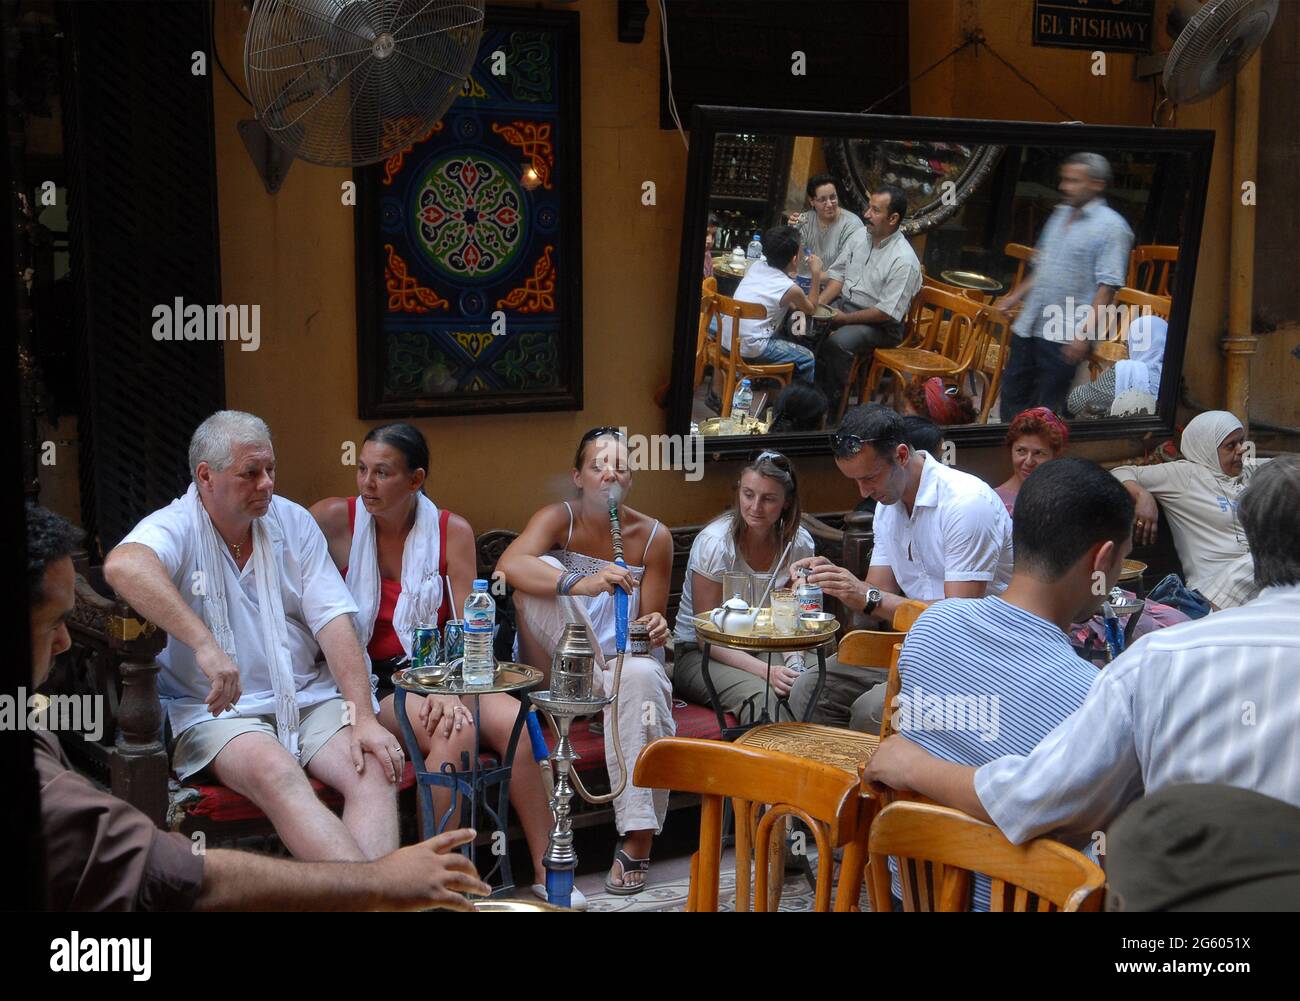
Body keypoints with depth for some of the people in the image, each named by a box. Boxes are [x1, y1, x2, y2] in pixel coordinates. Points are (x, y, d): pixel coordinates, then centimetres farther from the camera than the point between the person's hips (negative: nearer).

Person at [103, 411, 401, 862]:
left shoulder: (293, 522, 9)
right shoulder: (177, 527, -5)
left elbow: (333, 621, 2)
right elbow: (123, 566, -30)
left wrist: (364, 718, -10)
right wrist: (204, 644, -40)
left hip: (309, 697, 5)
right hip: (217, 710, -4)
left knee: (376, 769, -24)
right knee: (276, 773, -35)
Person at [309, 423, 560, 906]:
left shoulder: (452, 531, 2)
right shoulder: (332, 520, -3)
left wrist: (450, 688, -21)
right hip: (372, 679, -3)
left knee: (516, 722, -23)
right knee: (455, 733, -31)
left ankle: (546, 873, -14)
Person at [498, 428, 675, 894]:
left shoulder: (653, 536, -2)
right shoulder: (559, 519, -8)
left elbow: (648, 623, 4)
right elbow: (508, 564, -30)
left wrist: (655, 629, -22)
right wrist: (580, 584, -46)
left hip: (621, 661, 1)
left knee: (641, 676, -37)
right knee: (545, 571, -23)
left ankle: (636, 843, -33)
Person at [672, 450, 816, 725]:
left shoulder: (799, 544, -4)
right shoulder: (714, 543, -18)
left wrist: (794, 664, -18)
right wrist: (765, 671, -29)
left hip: (763, 648, 4)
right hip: (699, 653, -4)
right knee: (760, 696, -35)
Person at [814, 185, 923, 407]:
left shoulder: (904, 261, -20)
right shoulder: (860, 237, 2)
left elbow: (887, 312, -21)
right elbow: (838, 275, 9)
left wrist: (845, 318, -18)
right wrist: (819, 302, -8)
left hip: (879, 324, -7)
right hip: (843, 304, 7)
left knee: (838, 342, -33)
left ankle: (830, 398, -14)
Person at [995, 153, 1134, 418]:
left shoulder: (1111, 227, -10)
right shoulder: (1061, 214, 14)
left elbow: (1107, 287, -16)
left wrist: (1085, 333, -21)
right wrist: (1014, 298, 20)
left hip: (1065, 336, -7)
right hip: (1029, 326, 7)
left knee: (1046, 409, 0)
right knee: (1012, 396, 12)